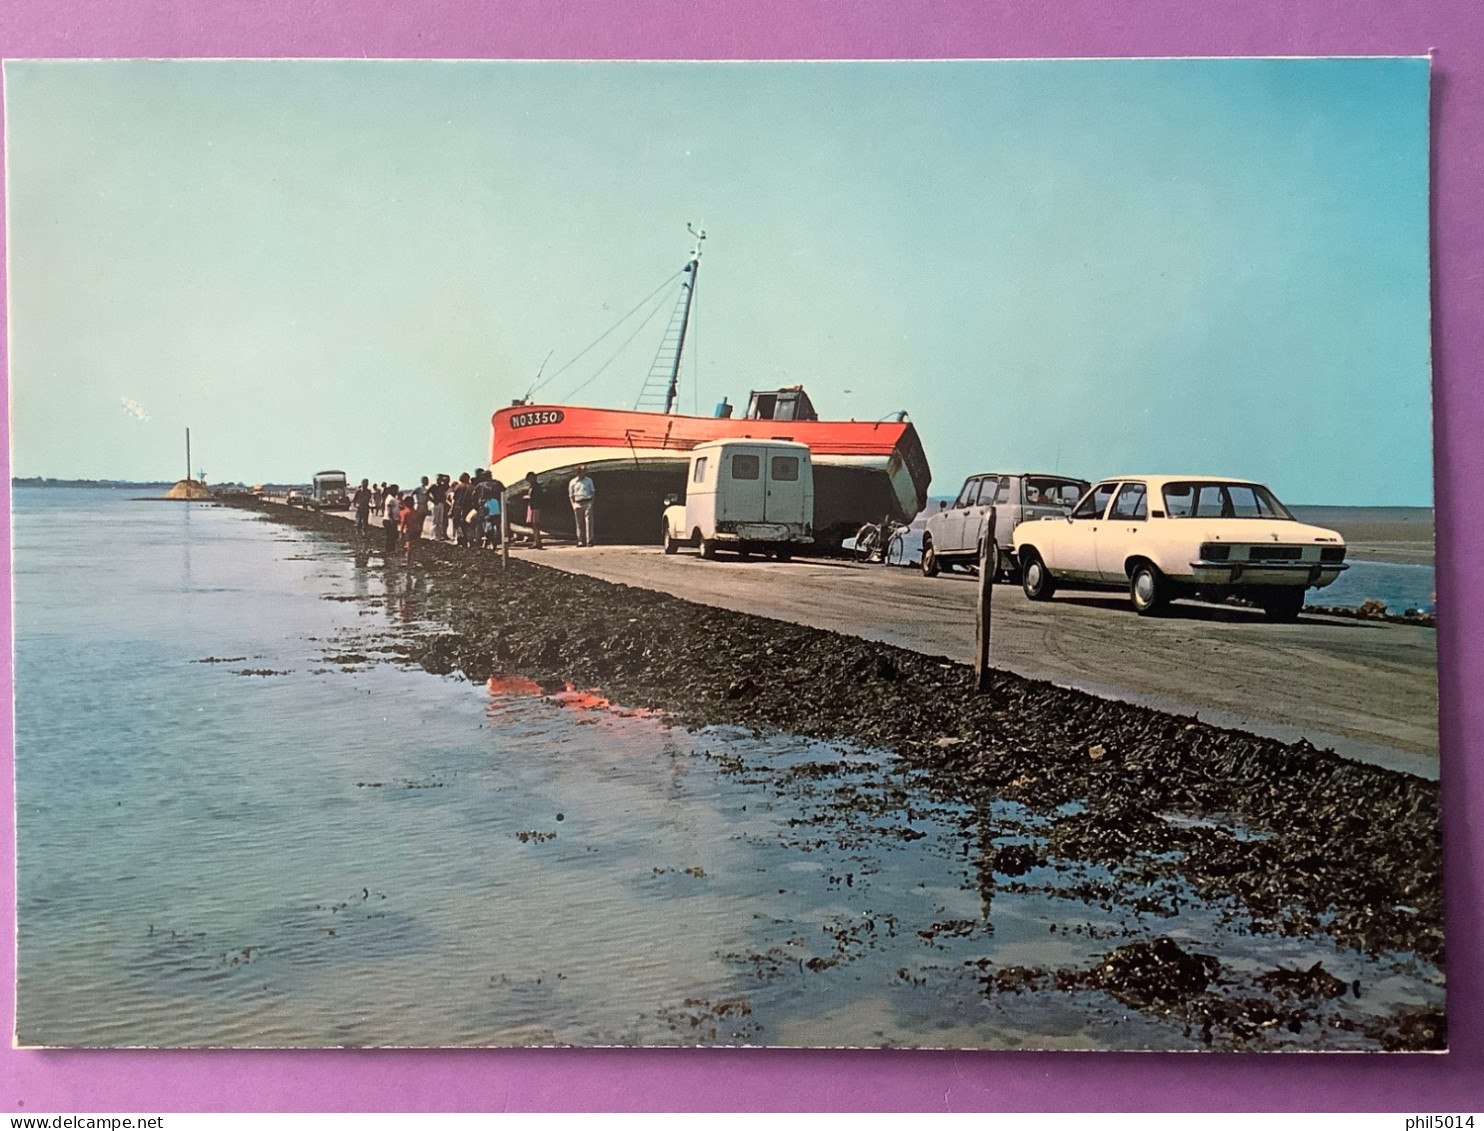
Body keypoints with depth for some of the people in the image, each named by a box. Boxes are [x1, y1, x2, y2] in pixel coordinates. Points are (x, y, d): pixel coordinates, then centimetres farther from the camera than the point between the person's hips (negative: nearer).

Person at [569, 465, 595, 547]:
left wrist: (592, 501, 1)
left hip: (588, 503, 0)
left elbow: (592, 492, 16)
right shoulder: (573, 482, 9)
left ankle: (589, 541, -11)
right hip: (578, 504, 0)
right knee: (579, 523, 1)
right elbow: (571, 495, 12)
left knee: (588, 521, -9)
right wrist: (573, 505, -1)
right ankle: (581, 541, 8)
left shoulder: (589, 481, 13)